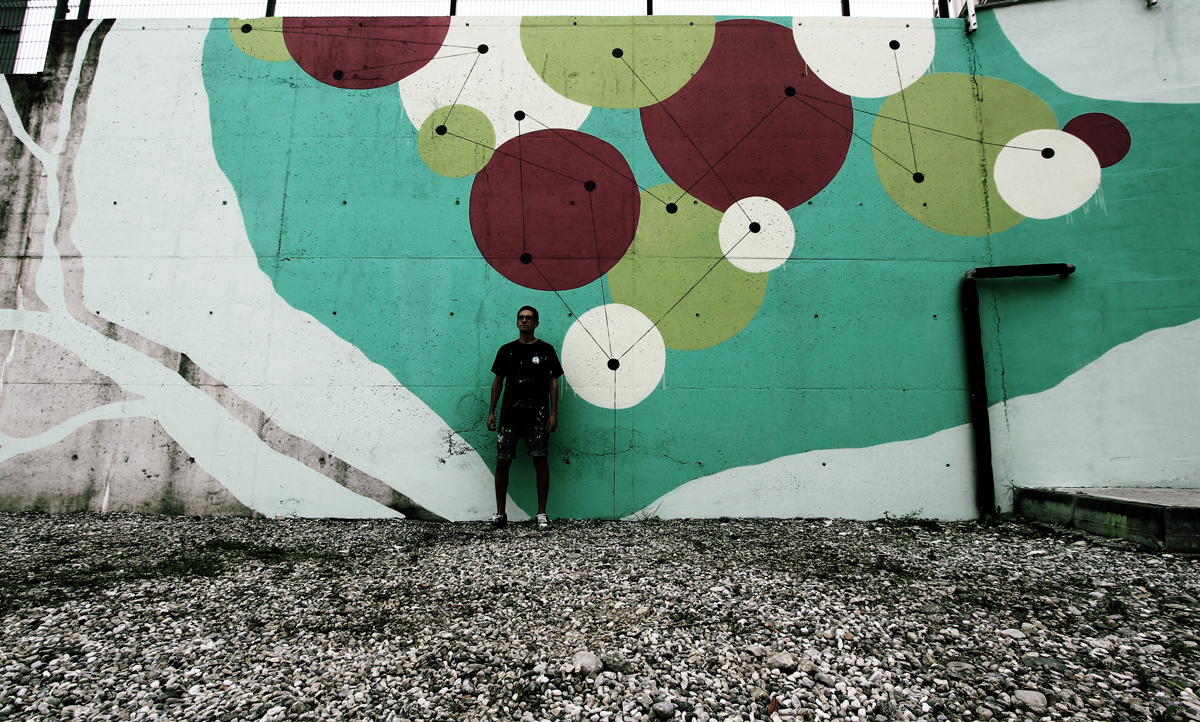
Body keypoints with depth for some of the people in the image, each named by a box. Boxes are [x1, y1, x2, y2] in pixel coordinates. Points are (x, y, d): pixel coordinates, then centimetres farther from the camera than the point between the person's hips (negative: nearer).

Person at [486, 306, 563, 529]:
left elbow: (553, 383, 3)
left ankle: (541, 513, 8)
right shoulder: (506, 350, 11)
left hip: (537, 416, -2)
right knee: (502, 462, 3)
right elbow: (498, 381, 13)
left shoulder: (546, 349, 5)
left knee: (540, 461, -3)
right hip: (509, 415, 2)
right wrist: (491, 412, 8)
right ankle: (500, 513, 15)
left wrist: (554, 413, -4)